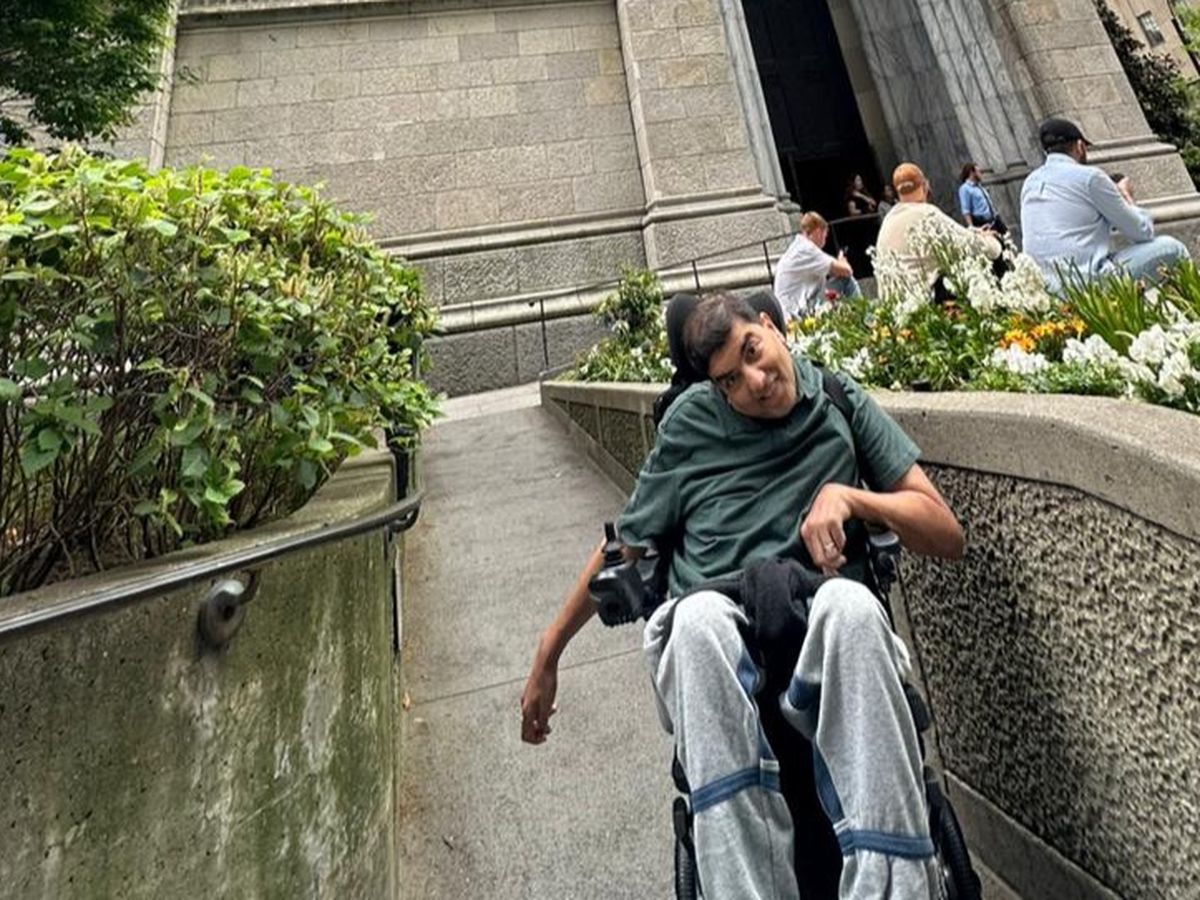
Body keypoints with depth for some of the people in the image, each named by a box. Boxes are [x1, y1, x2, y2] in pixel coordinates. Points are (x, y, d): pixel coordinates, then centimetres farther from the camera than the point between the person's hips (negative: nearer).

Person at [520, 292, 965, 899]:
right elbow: (625, 546, 11)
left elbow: (947, 537, 9)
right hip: (716, 643, 0)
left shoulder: (841, 404, 8)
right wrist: (548, 655, 14)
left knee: (851, 604, -33)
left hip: (821, 644, 1)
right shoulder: (690, 423, 6)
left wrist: (848, 496, -10)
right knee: (699, 616, -35)